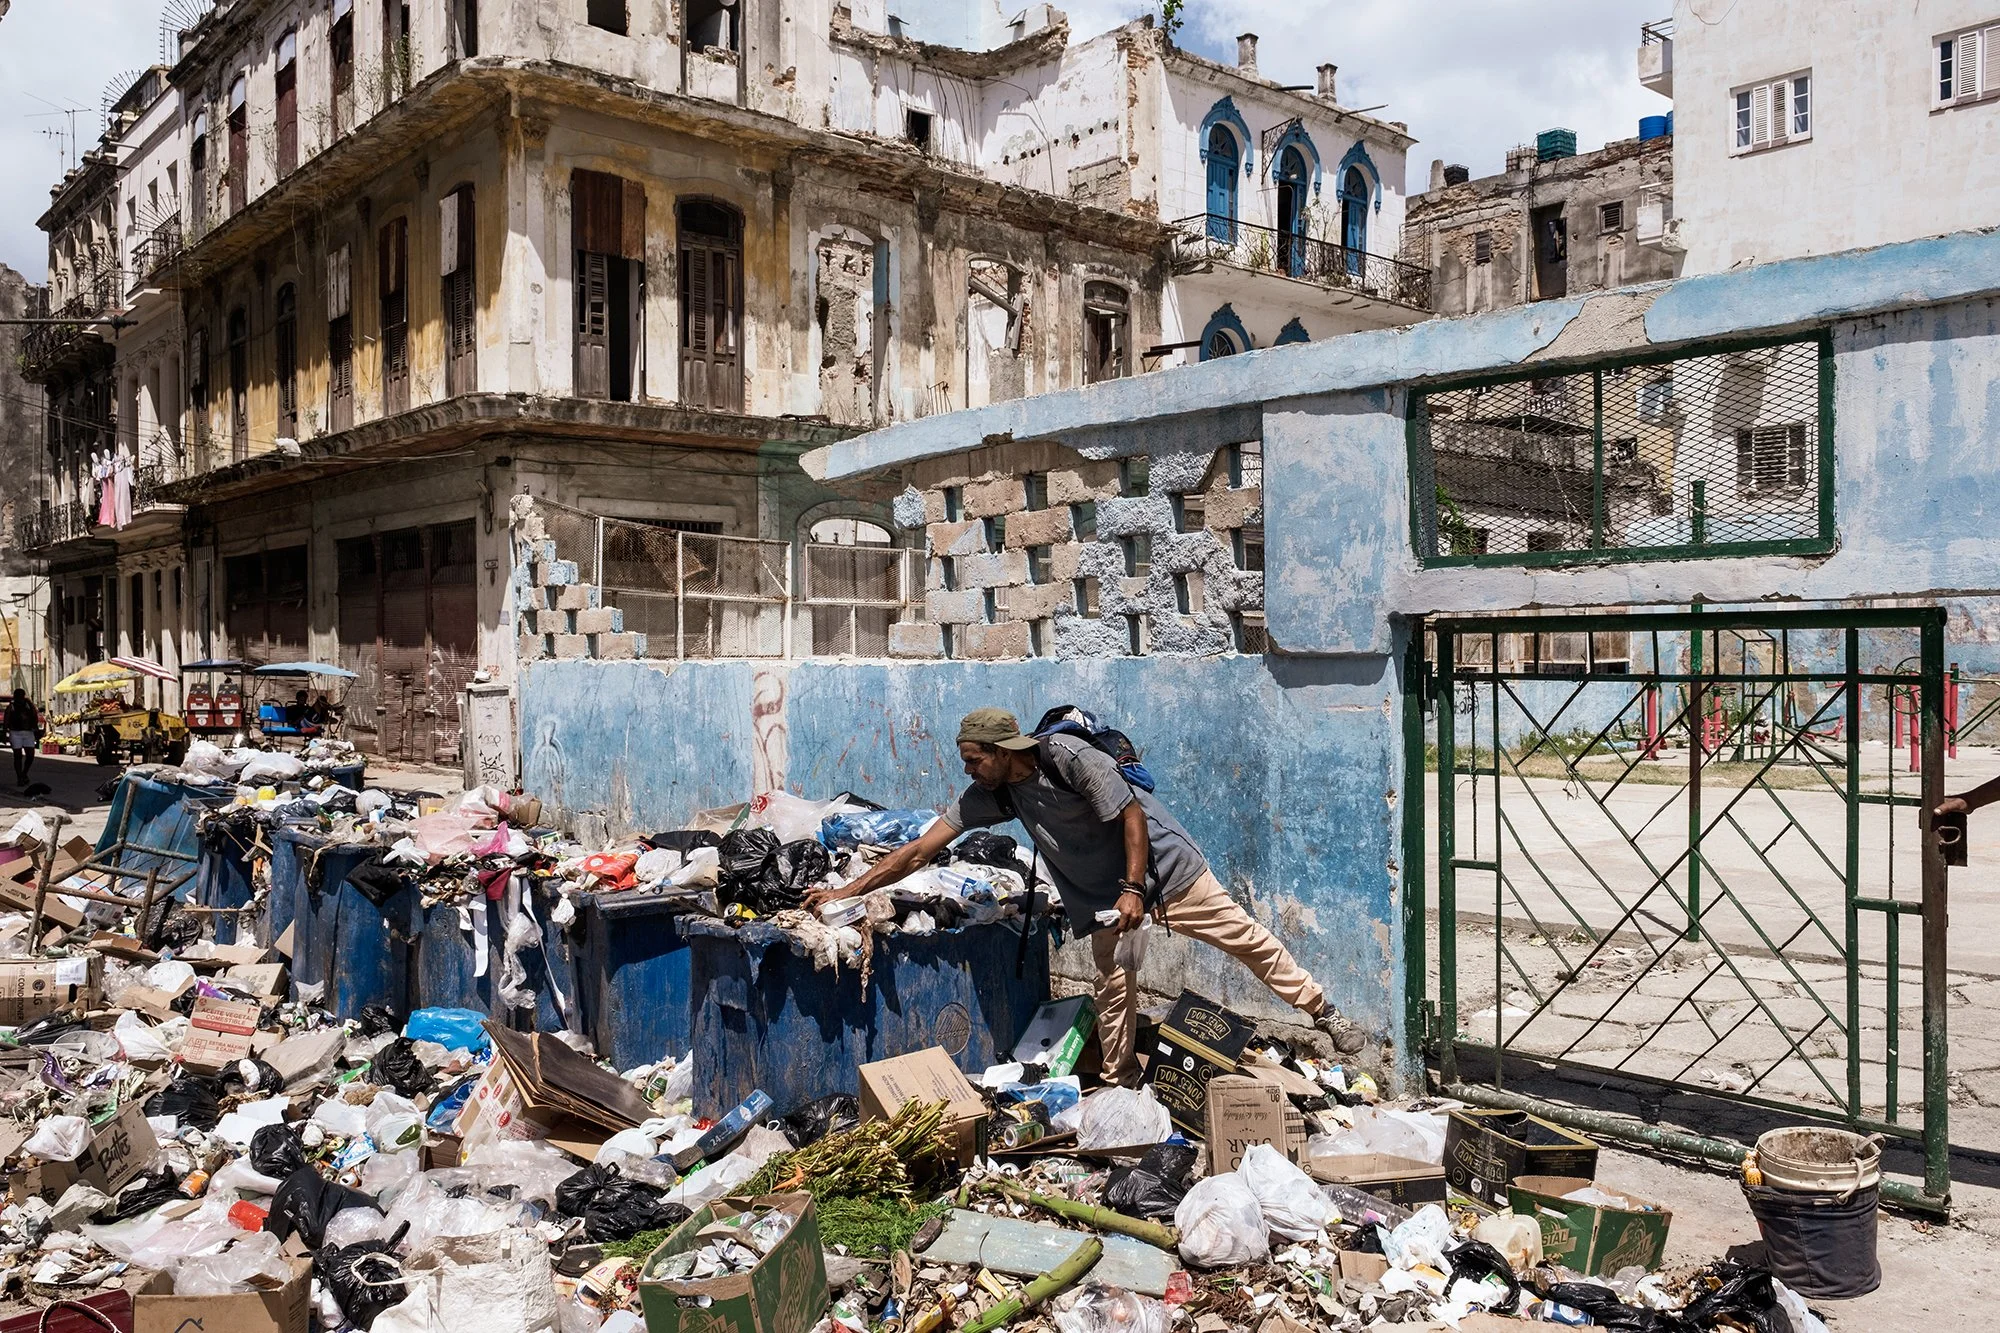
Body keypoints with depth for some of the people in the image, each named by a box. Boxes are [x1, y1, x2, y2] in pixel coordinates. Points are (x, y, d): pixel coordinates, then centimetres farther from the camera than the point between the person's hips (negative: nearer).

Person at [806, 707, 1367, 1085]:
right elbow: (920, 849, -9)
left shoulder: (1070, 758, -27)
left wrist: (1133, 889, -24)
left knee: (1245, 937, 2)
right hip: (1103, 897, 5)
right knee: (1114, 988, -1)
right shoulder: (988, 795, -9)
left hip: (1164, 867, -5)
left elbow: (1131, 814, -21)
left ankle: (1322, 1013, 17)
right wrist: (847, 891, -13)